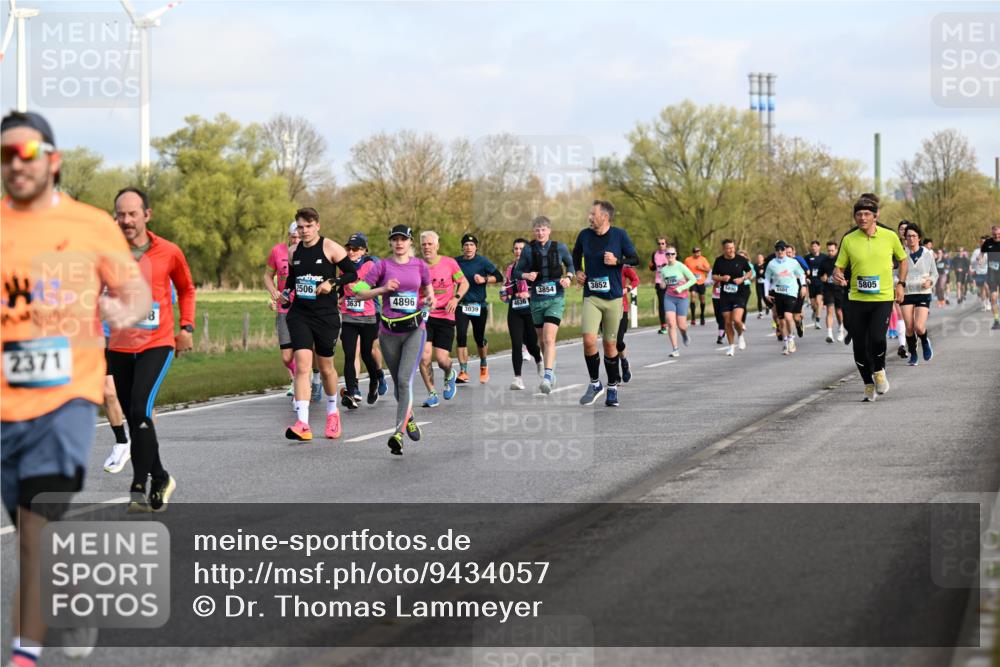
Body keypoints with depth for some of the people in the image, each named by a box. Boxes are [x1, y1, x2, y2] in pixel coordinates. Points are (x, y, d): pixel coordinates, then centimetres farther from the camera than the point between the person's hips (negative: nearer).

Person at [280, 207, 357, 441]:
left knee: (325, 367, 11)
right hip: (299, 314, 2)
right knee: (302, 364, -14)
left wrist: (332, 282, -17)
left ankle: (332, 412, 39)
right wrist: (286, 293, 4)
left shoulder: (331, 248, -6)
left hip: (326, 316, -2)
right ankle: (302, 424, -21)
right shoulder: (294, 251, 8)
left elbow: (352, 274, -3)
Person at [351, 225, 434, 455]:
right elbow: (359, 292, -1)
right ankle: (409, 417, 38)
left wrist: (430, 300, -3)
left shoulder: (420, 266, 5)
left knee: (405, 379, -17)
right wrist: (383, 289, -15)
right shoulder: (383, 266, 0)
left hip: (415, 329, -1)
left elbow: (428, 290, 19)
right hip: (389, 331, 1)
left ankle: (398, 433, -21)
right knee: (398, 382, 11)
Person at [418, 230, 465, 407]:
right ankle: (432, 395, 5)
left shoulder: (449, 263, -2)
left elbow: (464, 283, 8)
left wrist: (456, 298, -9)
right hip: (423, 315, 1)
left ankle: (450, 376, 33)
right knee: (424, 357, -12)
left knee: (442, 359, -5)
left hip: (445, 317, -1)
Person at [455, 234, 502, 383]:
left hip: (479, 305, -2)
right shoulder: (456, 262, 4)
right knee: (461, 336, -11)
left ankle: (484, 366, 34)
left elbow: (499, 277, -4)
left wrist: (484, 280, -19)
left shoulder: (482, 261, -4)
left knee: (479, 338, 6)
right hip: (461, 305, 2)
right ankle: (463, 372, -9)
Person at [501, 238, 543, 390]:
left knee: (531, 342, 3)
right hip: (514, 310, 3)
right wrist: (504, 294, 6)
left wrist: (529, 294, -18)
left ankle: (539, 361, 39)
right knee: (516, 343, -7)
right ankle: (517, 377, -8)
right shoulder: (509, 268, 13)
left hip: (531, 308, -3)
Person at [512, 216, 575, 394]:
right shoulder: (528, 250, -1)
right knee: (542, 340, 14)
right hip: (537, 300, 3)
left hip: (556, 299, -3)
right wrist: (526, 275, -16)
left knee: (549, 339, -19)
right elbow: (516, 272, 5)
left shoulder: (560, 248, -1)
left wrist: (568, 277, -3)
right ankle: (550, 365, 41)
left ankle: (547, 376, -26)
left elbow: (570, 264, 16)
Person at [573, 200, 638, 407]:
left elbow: (635, 259, 3)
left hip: (613, 298, -1)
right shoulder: (584, 235, 3)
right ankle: (595, 384, 3)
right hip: (591, 297, 1)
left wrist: (617, 261, -14)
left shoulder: (619, 235, -4)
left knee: (609, 344, 5)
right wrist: (578, 271, 8)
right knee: (589, 340, -16)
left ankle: (612, 388, 21)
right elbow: (576, 254, 23)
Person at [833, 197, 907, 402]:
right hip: (857, 300, 2)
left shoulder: (890, 236, 1)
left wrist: (901, 284, 5)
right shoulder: (848, 240, 0)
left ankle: (879, 371, 9)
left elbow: (903, 260, 16)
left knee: (877, 337, -21)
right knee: (860, 345, 1)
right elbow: (839, 267, 7)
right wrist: (837, 275, -16)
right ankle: (868, 385, 21)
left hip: (883, 298, -2)